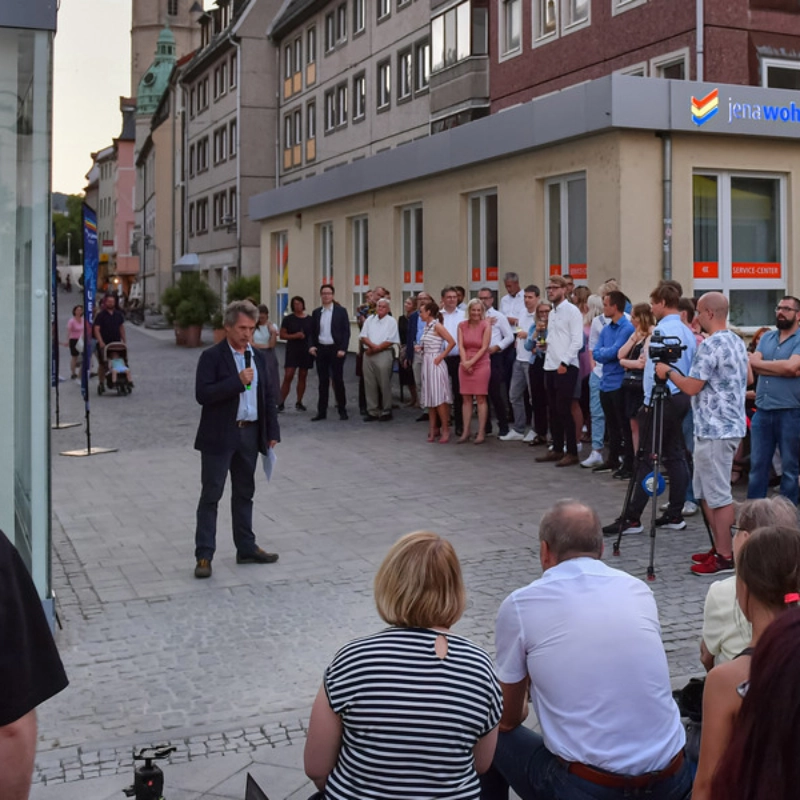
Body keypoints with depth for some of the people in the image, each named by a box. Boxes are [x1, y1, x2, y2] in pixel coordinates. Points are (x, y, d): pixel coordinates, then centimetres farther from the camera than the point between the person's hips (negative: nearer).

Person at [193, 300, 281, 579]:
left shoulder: (259, 359, 10)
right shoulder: (212, 357, -8)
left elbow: (269, 398, 14)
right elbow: (202, 394, -18)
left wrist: (272, 433, 9)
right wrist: (237, 381, -23)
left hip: (250, 433, 6)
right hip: (220, 436, -6)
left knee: (244, 493, 15)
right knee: (211, 496, -1)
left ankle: (246, 548, 25)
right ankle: (204, 556, 3)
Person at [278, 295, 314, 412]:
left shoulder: (310, 319, 6)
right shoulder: (288, 319, 1)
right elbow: (282, 335, -1)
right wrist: (295, 336, -14)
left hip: (306, 351, 2)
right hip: (292, 351, -2)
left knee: (302, 377, 6)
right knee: (288, 377, -9)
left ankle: (299, 402, 15)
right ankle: (281, 403, -6)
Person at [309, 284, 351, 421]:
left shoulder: (341, 311, -1)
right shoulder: (316, 312, 9)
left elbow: (346, 331, -4)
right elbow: (312, 332, 13)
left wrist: (342, 349, -13)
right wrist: (312, 345, -3)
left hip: (335, 350, -3)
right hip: (320, 349, 3)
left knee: (338, 380, 0)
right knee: (323, 381, 6)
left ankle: (342, 410, 10)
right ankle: (322, 411, 10)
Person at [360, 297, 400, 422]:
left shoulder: (391, 321, 0)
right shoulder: (369, 320, 14)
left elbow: (390, 341, -9)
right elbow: (363, 337, 7)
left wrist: (376, 349, -9)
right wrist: (372, 345, -12)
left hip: (384, 354, -5)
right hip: (368, 354, 5)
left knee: (384, 384, -2)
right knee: (369, 384, 5)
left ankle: (386, 411, 6)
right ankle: (372, 411, 11)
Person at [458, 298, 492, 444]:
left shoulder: (486, 325, -5)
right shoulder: (462, 326, 5)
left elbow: (484, 347, -9)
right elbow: (461, 346, 0)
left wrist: (471, 362, -12)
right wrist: (465, 362, -13)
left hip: (481, 364, -3)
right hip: (465, 365, 3)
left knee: (480, 398, -2)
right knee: (466, 399, 5)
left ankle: (481, 432, 1)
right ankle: (466, 432, 9)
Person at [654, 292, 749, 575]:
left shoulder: (710, 345, -17)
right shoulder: (738, 343, 13)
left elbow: (691, 387, -18)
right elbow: (746, 380, 21)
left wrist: (668, 372, -3)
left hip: (714, 430, -10)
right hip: (732, 425, 10)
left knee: (717, 495, -4)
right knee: (708, 492, 15)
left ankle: (725, 557, 0)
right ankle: (720, 548, 19)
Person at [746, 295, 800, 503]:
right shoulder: (766, 337, 12)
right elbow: (753, 363, -1)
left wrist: (762, 363, -6)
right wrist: (781, 368, -13)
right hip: (762, 411, 5)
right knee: (757, 465, 10)